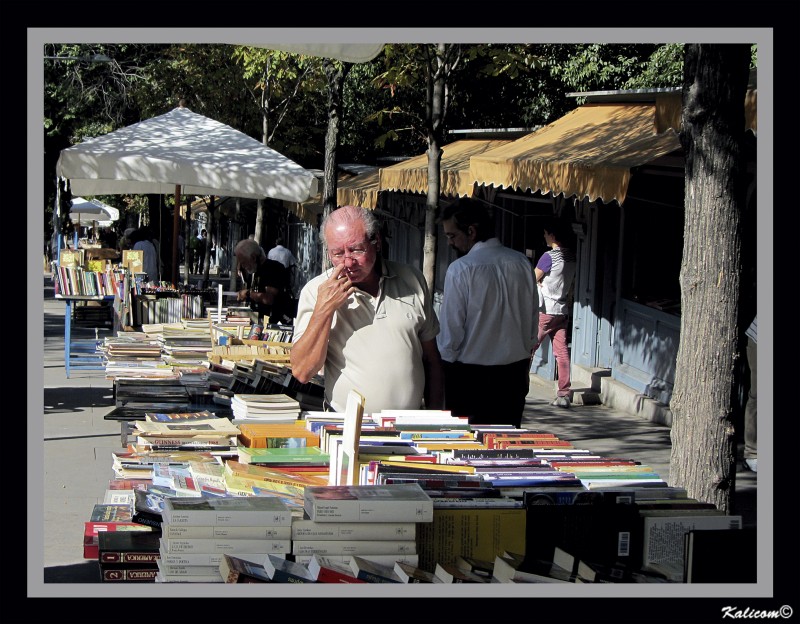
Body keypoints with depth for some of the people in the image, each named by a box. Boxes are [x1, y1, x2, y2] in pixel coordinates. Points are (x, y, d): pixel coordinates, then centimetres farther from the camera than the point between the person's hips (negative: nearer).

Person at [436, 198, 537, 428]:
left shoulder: (461, 269, -14)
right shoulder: (522, 263, 2)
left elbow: (451, 329, -12)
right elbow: (532, 321, 8)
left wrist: (444, 364, 3)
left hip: (471, 375, -5)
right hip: (515, 373, 5)